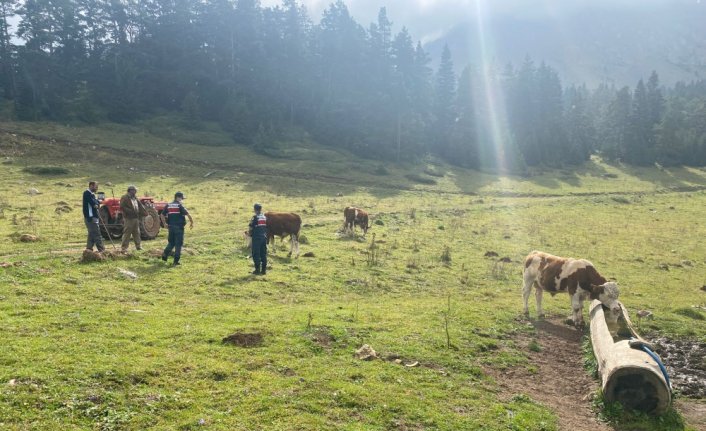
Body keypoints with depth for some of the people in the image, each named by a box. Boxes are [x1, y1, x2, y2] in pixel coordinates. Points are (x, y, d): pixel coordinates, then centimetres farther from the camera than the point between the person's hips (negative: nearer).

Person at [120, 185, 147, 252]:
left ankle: (138, 246, 22)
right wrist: (130, 211, -22)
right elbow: (122, 207, -16)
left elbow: (140, 206, 20)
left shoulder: (135, 198, 17)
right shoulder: (125, 198, -8)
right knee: (127, 233, -6)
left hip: (136, 218, 8)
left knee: (136, 233, 13)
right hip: (128, 219, -8)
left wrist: (144, 212, 6)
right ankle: (124, 247, -3)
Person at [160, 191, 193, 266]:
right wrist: (191, 222, -2)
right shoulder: (180, 205, -9)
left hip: (171, 227, 5)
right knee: (178, 244, 2)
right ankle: (176, 260, 2)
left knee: (171, 242, 21)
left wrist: (165, 223, 15)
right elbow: (188, 214, -15)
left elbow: (162, 215, 7)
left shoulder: (168, 205, 7)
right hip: (179, 227, -5)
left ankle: (165, 254, 4)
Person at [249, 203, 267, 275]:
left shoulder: (255, 218, -11)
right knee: (264, 254, 10)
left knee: (256, 254, 1)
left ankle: (257, 270, 0)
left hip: (256, 238, -6)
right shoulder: (265, 217, 6)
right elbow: (267, 227, 10)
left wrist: (250, 234, 9)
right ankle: (264, 270, 11)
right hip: (264, 237, 6)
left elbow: (251, 228, -9)